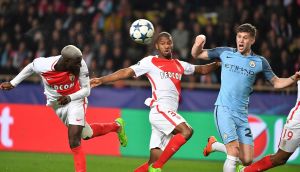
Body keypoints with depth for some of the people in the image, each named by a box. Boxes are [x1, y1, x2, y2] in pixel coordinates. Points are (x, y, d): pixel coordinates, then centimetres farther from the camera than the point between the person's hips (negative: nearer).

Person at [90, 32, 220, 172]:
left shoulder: (179, 65, 22)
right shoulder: (150, 62, 5)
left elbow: (202, 69, 32)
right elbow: (126, 72, 0)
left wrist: (217, 64, 16)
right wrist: (101, 80, -7)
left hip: (170, 115, 6)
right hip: (160, 110, -6)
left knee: (155, 159, 0)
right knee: (186, 131, -27)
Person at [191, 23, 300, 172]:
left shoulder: (260, 62, 5)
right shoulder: (225, 53, 3)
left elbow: (276, 82, 14)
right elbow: (196, 54, 11)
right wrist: (198, 44, -11)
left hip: (242, 114, 3)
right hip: (224, 109, -3)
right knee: (234, 152, -21)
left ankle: (214, 144, 24)